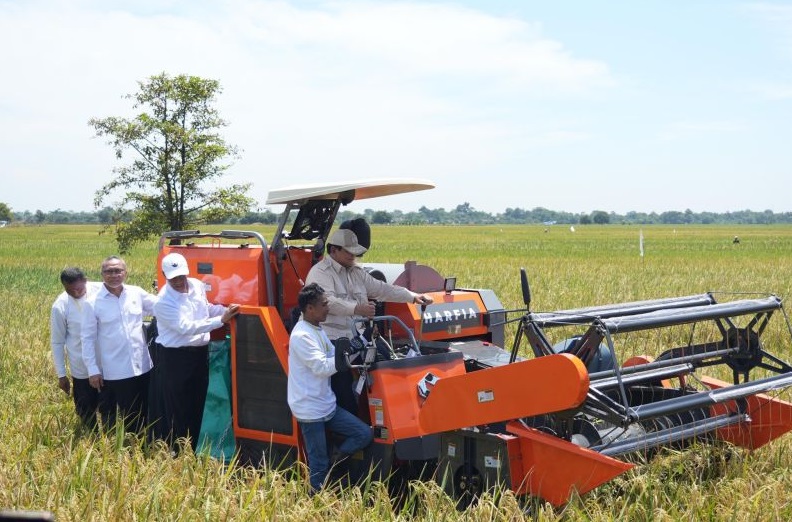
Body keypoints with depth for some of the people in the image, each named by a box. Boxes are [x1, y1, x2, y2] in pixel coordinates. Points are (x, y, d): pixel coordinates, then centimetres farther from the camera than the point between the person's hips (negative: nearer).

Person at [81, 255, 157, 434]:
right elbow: (87, 338, -5)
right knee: (113, 419, 8)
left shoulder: (137, 293, 0)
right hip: (113, 372, -3)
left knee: (142, 416, 16)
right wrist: (92, 370, -7)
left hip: (141, 367, 4)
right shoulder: (92, 303, -8)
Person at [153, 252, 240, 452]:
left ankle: (195, 451, 26)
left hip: (200, 352, 7)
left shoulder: (197, 286, 1)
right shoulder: (164, 302, -19)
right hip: (175, 357, -7)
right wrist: (221, 320, -29)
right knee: (177, 409, 1)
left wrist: (226, 310, 0)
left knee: (198, 405, 14)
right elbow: (186, 327, -25)